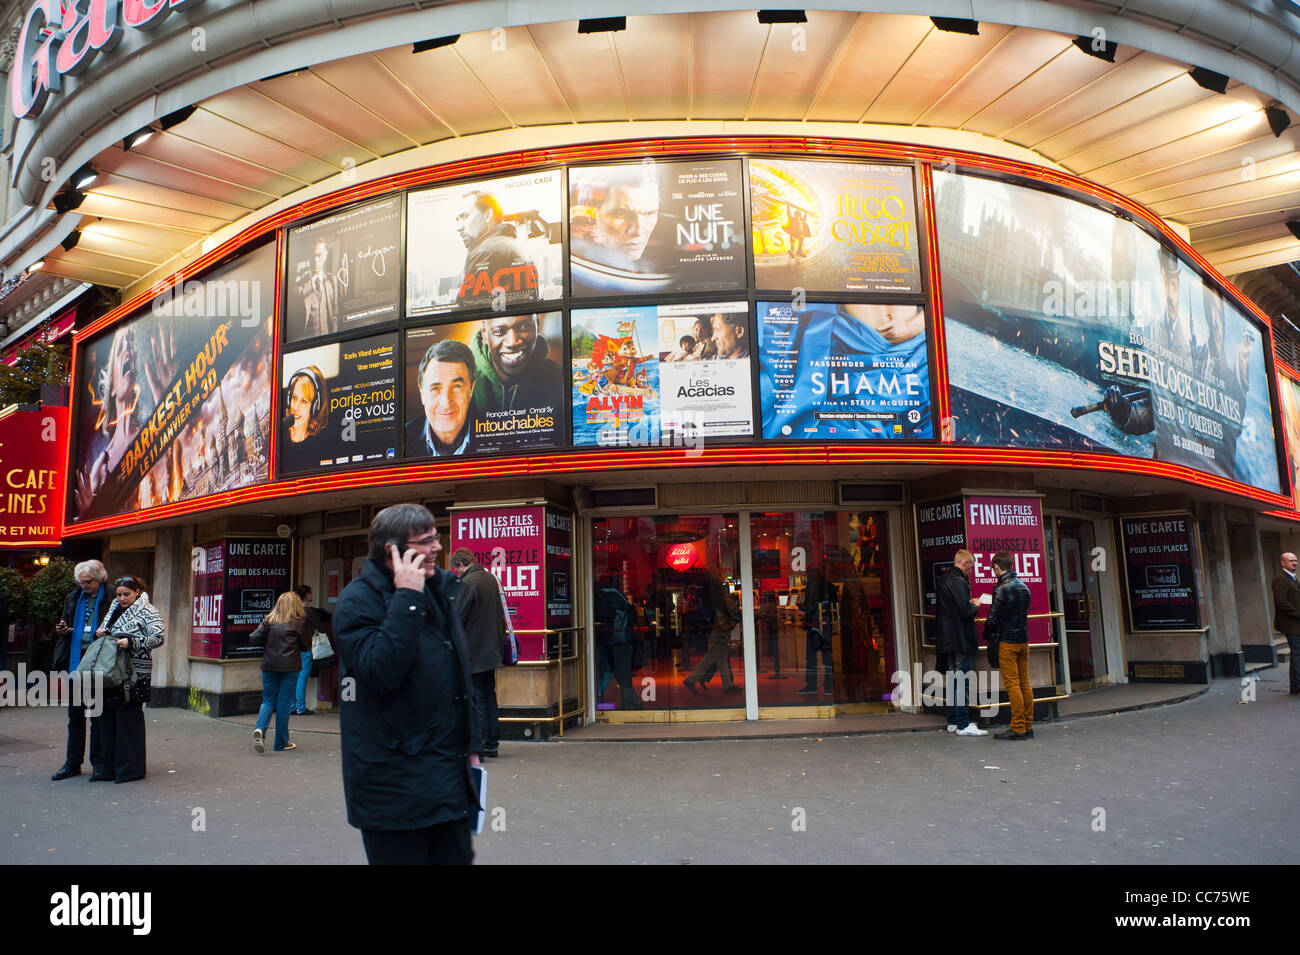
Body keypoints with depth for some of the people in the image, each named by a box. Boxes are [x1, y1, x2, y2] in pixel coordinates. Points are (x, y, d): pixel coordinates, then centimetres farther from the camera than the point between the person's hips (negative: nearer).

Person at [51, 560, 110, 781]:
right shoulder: (73, 598, 13)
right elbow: (65, 624, 23)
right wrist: (62, 630, 1)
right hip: (76, 660, 6)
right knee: (75, 715, 12)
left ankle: (98, 763, 10)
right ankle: (73, 763, 22)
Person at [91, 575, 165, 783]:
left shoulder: (148, 611, -4)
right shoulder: (115, 609, 18)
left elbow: (158, 637, -15)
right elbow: (105, 631, 30)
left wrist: (131, 643, -22)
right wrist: (102, 632, 8)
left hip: (134, 674, -7)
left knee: (128, 718, -5)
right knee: (107, 718, 7)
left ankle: (131, 769, 3)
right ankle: (109, 768, 17)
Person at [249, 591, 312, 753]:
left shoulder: (269, 620, 4)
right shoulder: (299, 621, -3)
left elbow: (254, 639, 0)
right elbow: (306, 646, 2)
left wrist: (270, 642, 16)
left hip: (269, 665, 3)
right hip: (290, 666, -3)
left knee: (268, 699, 13)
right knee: (284, 702, 4)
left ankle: (260, 729, -13)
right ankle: (281, 742, 10)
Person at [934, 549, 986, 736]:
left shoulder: (943, 580, 12)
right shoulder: (959, 582, -18)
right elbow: (966, 612, -22)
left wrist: (969, 603, 13)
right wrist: (975, 605, -2)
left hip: (947, 640, 10)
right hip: (961, 640, -10)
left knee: (952, 679, 15)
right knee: (963, 681, -5)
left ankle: (953, 721, 22)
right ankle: (963, 725, -2)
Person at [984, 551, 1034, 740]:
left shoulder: (1002, 589, -15)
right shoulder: (1023, 587, 9)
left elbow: (994, 617, -13)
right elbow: (1023, 613, 16)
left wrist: (987, 635, 2)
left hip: (1006, 641, -8)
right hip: (1023, 640, 8)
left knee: (1012, 685, -5)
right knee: (1024, 683, 10)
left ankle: (1018, 728, -3)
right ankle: (1028, 726, 14)